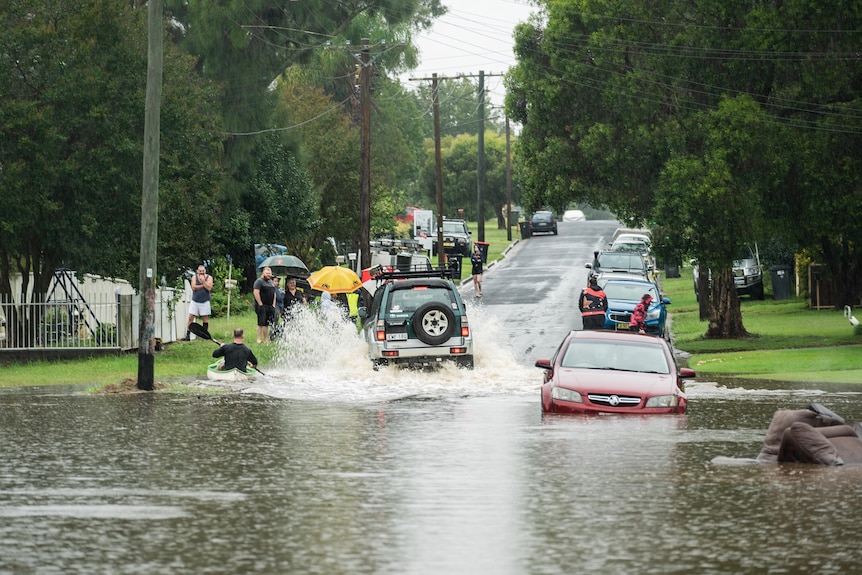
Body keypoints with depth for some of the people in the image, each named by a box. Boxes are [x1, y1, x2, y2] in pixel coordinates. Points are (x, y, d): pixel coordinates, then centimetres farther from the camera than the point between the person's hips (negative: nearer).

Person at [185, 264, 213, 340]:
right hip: (195, 301, 0)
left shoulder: (209, 277, 0)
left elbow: (209, 288, -14)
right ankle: (188, 335, -2)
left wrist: (203, 280, -16)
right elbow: (193, 287, -12)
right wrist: (203, 285, -12)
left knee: (205, 318, 4)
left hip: (205, 302, 0)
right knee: (191, 318, -5)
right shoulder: (194, 277, 2)